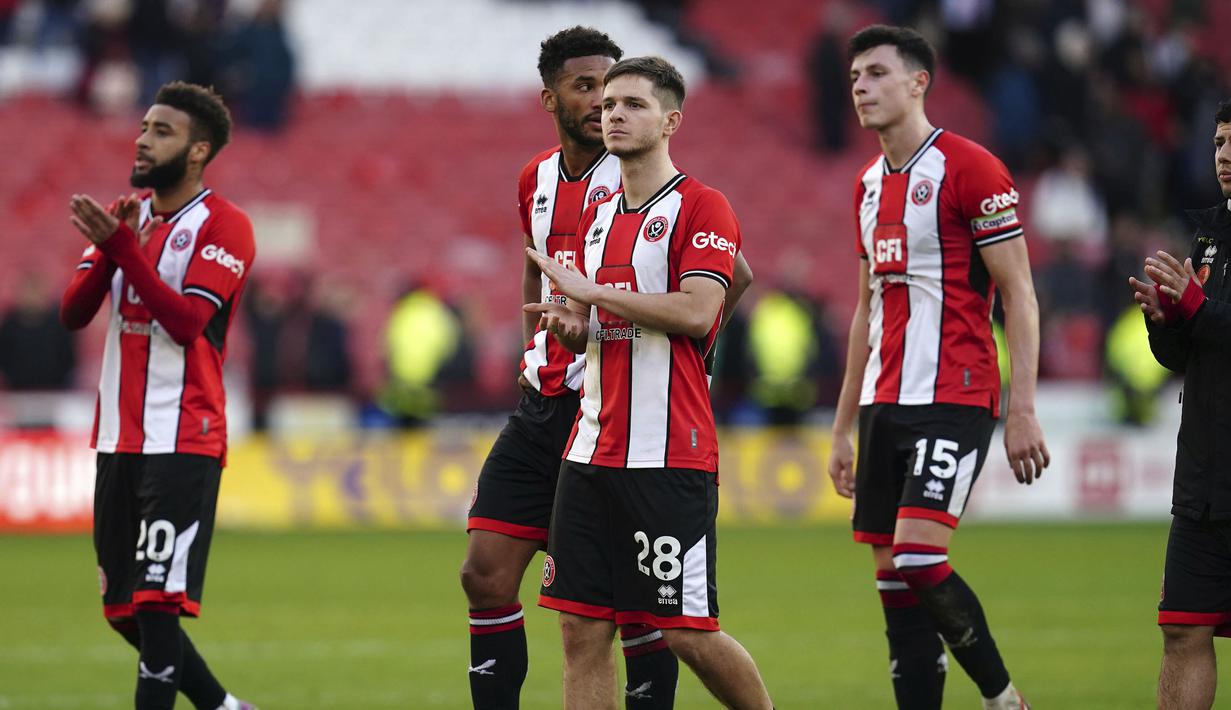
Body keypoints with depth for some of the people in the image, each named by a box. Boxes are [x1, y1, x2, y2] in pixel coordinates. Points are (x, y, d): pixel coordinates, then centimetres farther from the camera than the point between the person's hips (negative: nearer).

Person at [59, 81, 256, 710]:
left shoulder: (224, 226, -6)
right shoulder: (128, 215, 15)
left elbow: (188, 321, -19)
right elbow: (72, 314, 6)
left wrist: (122, 246, -23)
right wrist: (106, 249, -10)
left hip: (183, 442, -7)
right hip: (118, 438, 7)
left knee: (156, 603, -14)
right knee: (124, 610, 11)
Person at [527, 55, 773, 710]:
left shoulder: (701, 208, -5)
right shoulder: (596, 219, 17)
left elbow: (696, 312, -18)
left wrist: (590, 292, -14)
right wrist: (569, 324, 1)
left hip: (671, 454, -7)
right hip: (592, 451, 7)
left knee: (687, 632, -6)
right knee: (582, 630, 1)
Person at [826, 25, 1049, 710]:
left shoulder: (970, 168, -7)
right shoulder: (870, 184, 16)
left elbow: (1018, 294, -9)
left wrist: (1024, 410, -16)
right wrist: (843, 428, 20)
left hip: (954, 401, -8)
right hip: (885, 406, 8)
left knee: (918, 559, -18)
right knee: (894, 578, 3)